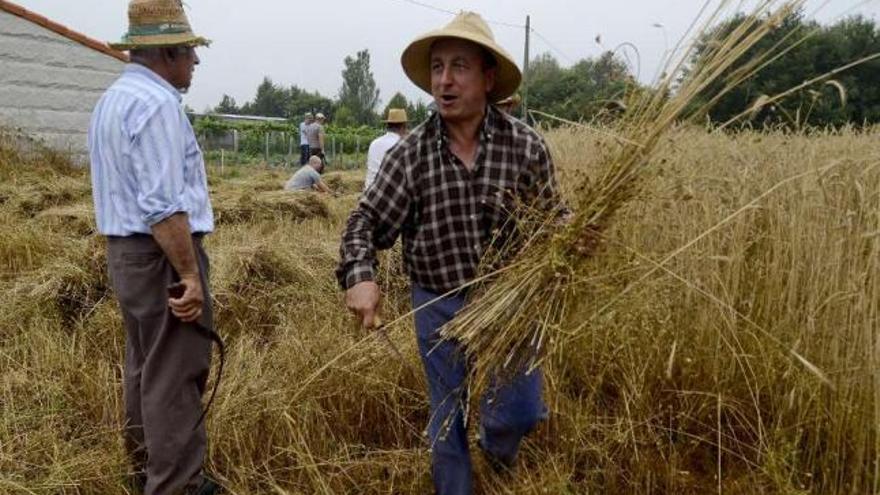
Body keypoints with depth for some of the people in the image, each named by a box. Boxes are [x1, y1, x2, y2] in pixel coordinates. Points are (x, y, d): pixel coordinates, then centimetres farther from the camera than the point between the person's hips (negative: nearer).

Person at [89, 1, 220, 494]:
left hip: (126, 250, 11)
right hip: (161, 254, -11)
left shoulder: (113, 98, 15)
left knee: (145, 367, 19)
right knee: (174, 378, -4)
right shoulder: (156, 103, -17)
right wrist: (190, 275, -21)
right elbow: (163, 205, -24)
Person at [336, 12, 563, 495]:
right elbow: (366, 222, -8)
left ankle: (495, 447, 49)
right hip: (438, 306, 0)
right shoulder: (410, 153, -11)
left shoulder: (526, 145, -10)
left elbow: (552, 219, 1)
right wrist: (360, 275, -26)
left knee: (520, 412, 12)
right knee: (447, 417, 15)